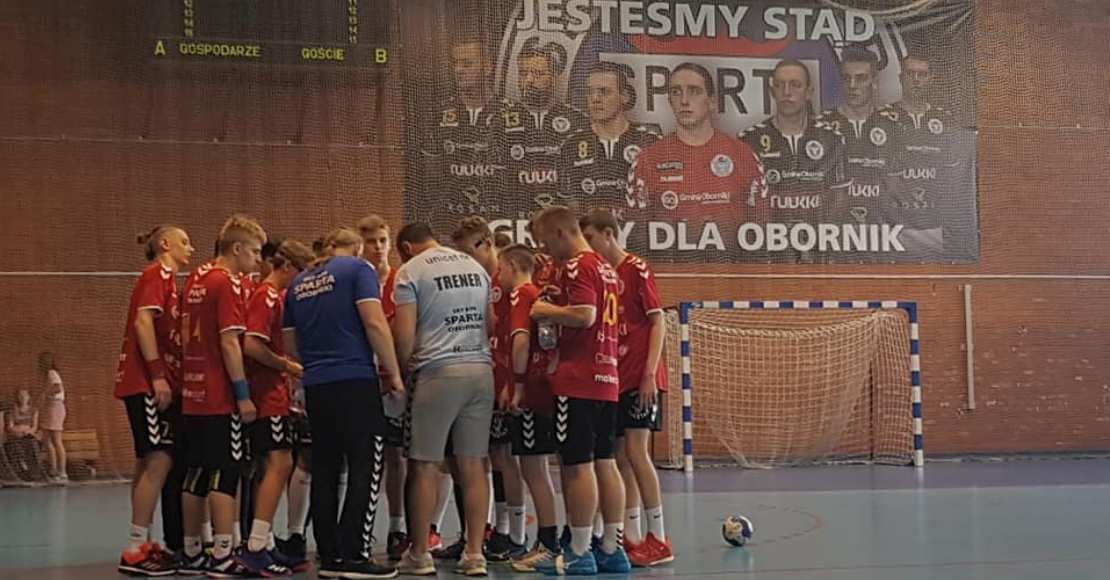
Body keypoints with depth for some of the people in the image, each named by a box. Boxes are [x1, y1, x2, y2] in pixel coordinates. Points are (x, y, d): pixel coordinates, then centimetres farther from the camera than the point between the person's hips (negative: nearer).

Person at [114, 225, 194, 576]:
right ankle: (135, 551, -13)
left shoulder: (168, 280, 21)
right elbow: (143, 322, -17)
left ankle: (142, 547, 14)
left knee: (150, 465, 10)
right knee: (159, 461, -13)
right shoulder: (156, 274, -6)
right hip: (148, 383, -10)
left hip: (163, 384, 10)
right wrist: (157, 375, -22)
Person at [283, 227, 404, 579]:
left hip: (315, 386, 6)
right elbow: (375, 324, -12)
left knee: (325, 471, 10)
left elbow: (290, 346, 20)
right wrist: (393, 373, -5)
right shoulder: (358, 270, -1)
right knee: (365, 469, -2)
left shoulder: (299, 283, 16)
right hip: (356, 381, -6)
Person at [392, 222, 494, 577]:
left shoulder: (411, 271, -2)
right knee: (473, 464, 7)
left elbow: (405, 334, -7)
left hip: (439, 372, -5)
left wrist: (403, 368, 8)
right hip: (481, 369, 5)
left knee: (425, 465, 5)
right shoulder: (475, 267, 15)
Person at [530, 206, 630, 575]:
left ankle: (579, 554, -1)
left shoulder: (577, 266, -10)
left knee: (578, 465, -5)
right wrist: (555, 317, 17)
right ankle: (612, 549, 13)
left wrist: (548, 311, -8)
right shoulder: (606, 268, 17)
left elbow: (584, 315, -22)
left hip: (578, 382, -9)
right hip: (608, 379, 9)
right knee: (605, 463, 10)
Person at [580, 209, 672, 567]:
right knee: (620, 458, 5)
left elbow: (658, 322, -9)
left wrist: (650, 373, -16)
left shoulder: (637, 269, -6)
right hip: (615, 378, 7)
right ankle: (632, 540, 9)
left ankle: (658, 540, -6)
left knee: (635, 452, -11)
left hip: (640, 378, -7)